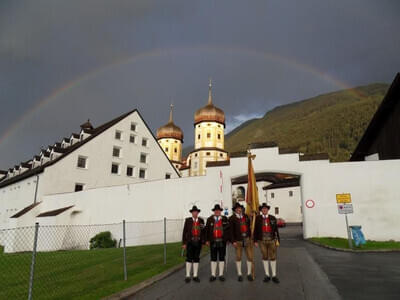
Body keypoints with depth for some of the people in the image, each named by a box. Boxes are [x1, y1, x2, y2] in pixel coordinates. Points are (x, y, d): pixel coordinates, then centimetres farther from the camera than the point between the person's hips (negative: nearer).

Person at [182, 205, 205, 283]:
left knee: (196, 258, 8)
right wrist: (184, 243, -6)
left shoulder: (201, 220, 4)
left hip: (198, 242, 2)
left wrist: (203, 241, -1)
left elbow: (203, 231, 7)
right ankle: (188, 276, 11)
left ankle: (195, 276, 16)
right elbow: (184, 232, -3)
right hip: (190, 242, -2)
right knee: (189, 258, 1)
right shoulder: (188, 220, -3)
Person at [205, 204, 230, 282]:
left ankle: (221, 275, 17)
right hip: (213, 241, 0)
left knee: (221, 258, 7)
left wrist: (228, 239, -3)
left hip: (222, 241, 0)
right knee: (213, 258, 7)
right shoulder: (209, 219, 4)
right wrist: (207, 240, -3)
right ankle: (213, 275, 16)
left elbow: (228, 229, 3)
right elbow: (207, 230, 2)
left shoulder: (225, 219, 4)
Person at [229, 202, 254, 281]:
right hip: (238, 240, -3)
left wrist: (251, 238, 7)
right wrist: (233, 241, -11)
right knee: (238, 257, 6)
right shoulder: (232, 218, -5)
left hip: (247, 239, 3)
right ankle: (239, 274, 20)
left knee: (250, 256, 3)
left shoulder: (246, 217, 7)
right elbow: (231, 230, -7)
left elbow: (249, 227, 11)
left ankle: (249, 274, 19)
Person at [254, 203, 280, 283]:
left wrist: (278, 240, -1)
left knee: (273, 257, 3)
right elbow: (255, 230, 0)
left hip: (272, 240, 0)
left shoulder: (273, 218, 0)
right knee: (265, 257, 7)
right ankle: (267, 275, 16)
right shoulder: (257, 218, -2)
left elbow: (276, 230, 3)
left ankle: (274, 276, 13)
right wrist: (255, 241, -3)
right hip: (262, 241, 0)